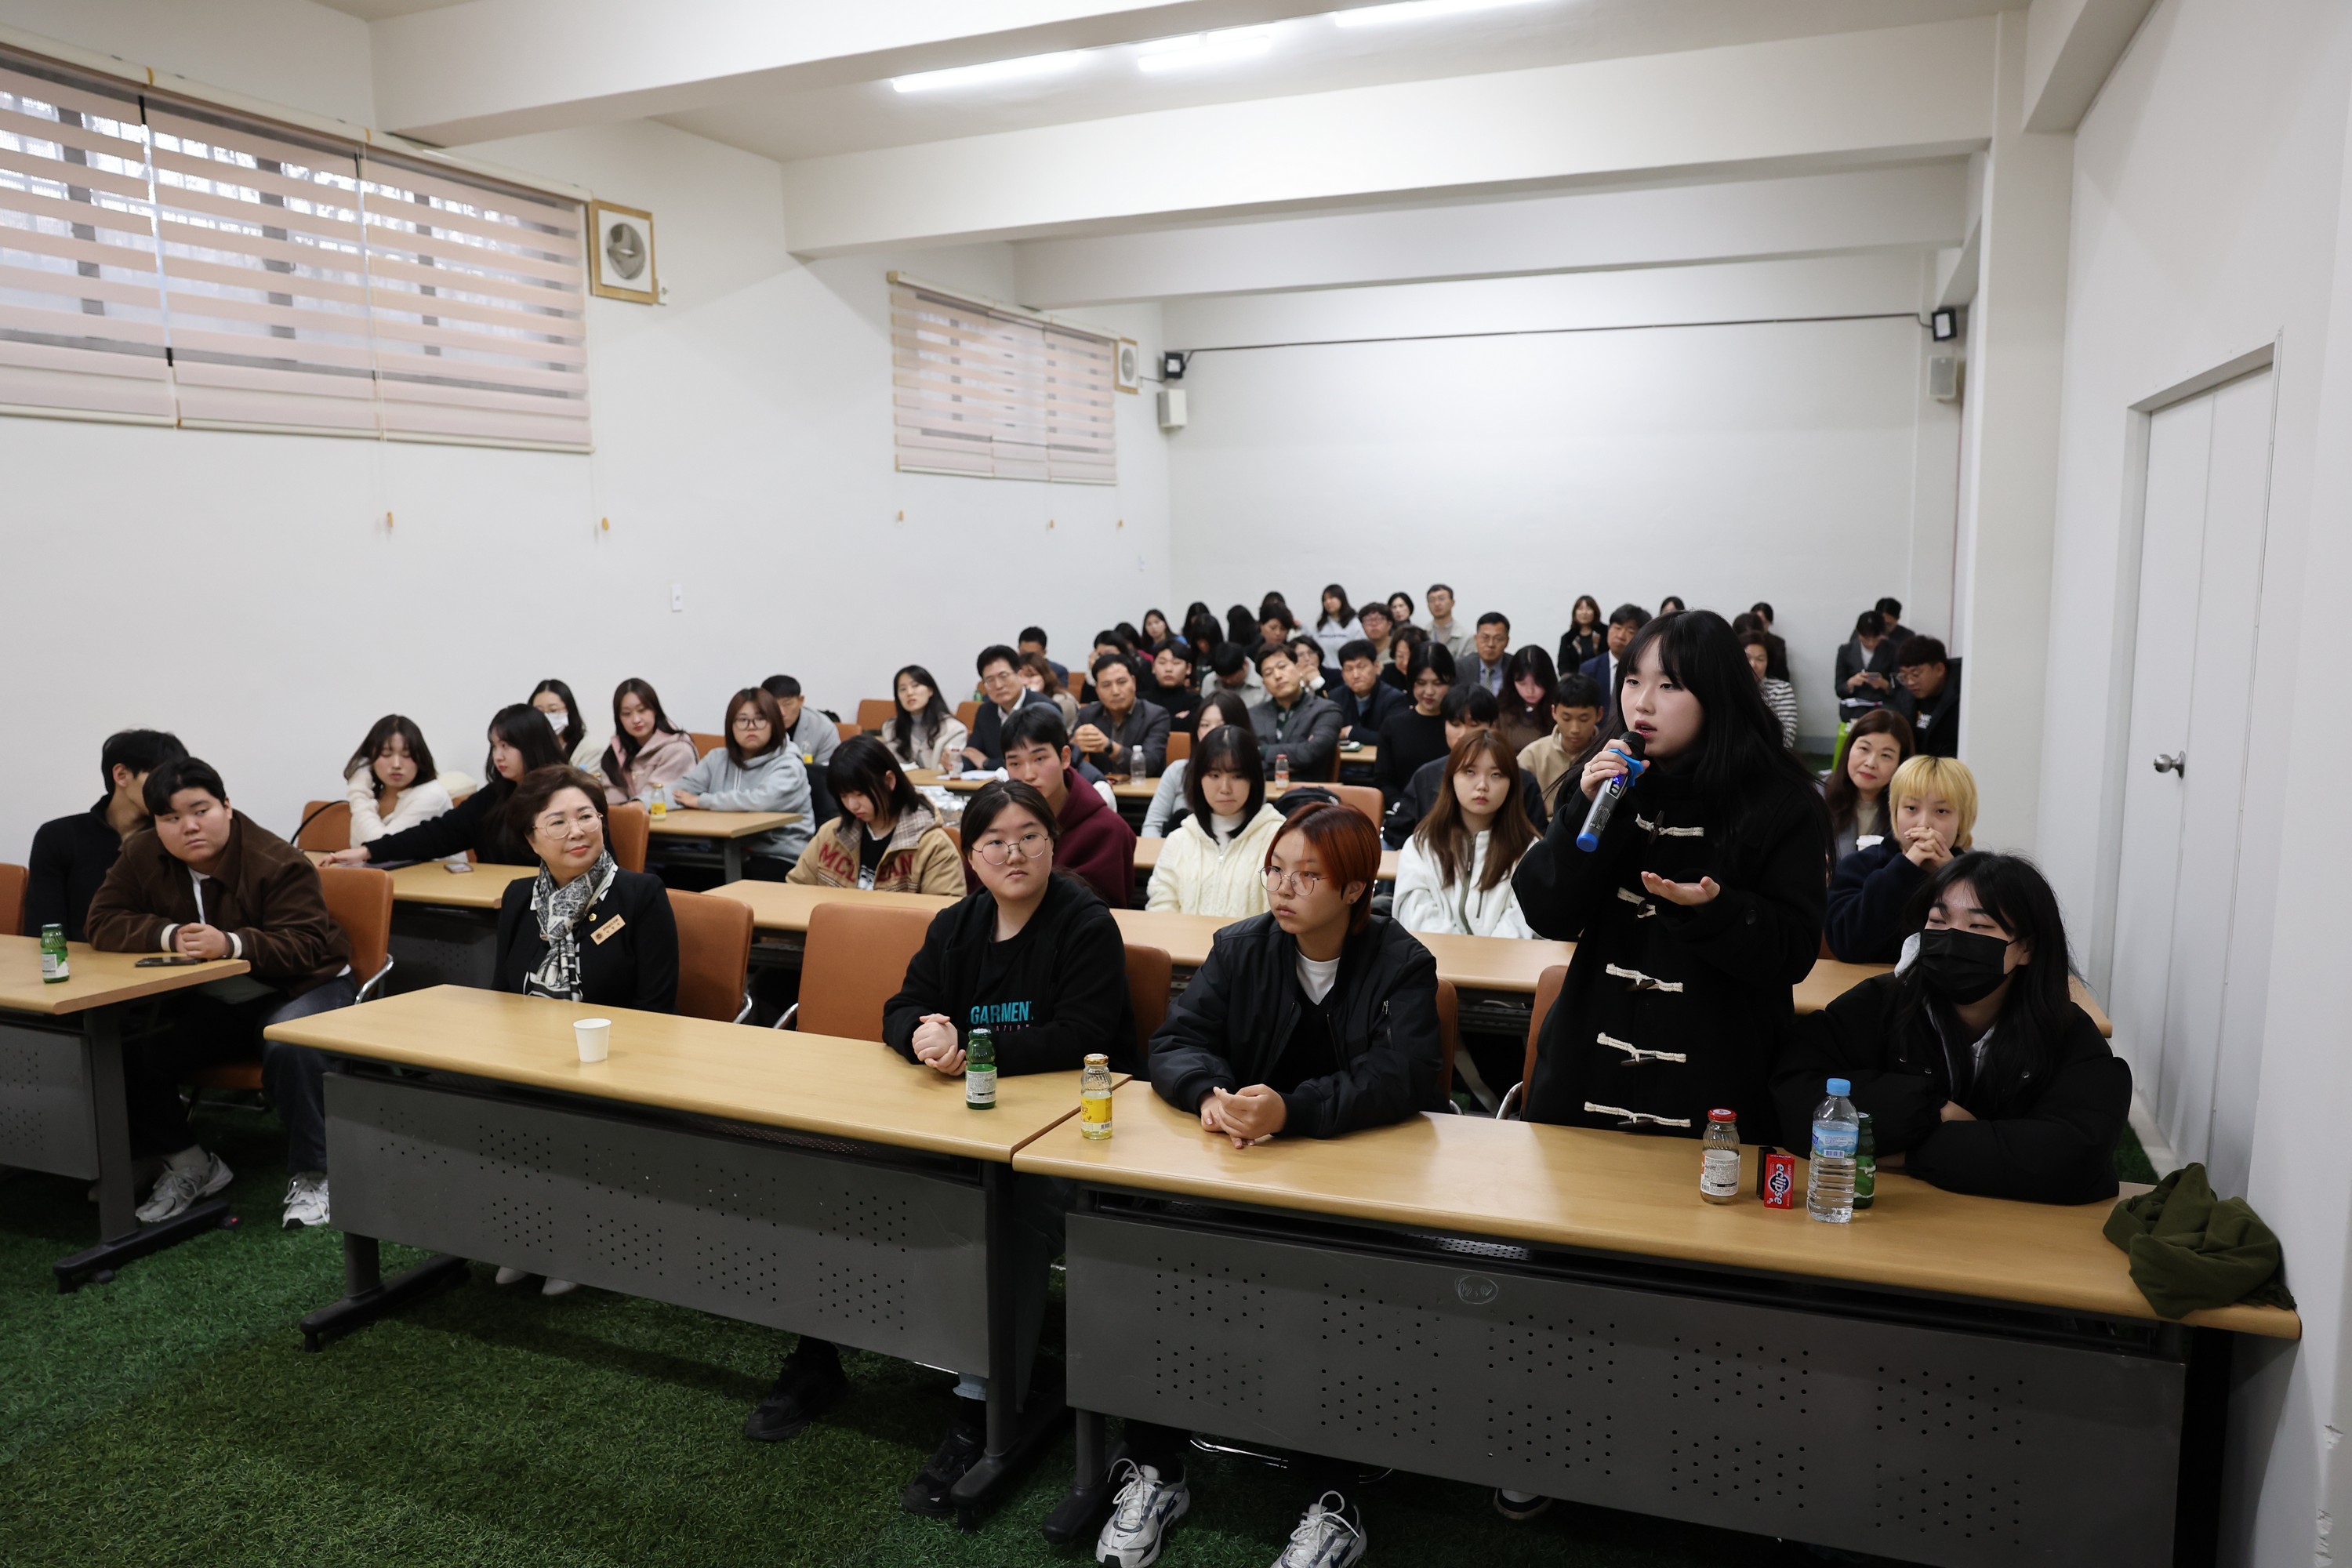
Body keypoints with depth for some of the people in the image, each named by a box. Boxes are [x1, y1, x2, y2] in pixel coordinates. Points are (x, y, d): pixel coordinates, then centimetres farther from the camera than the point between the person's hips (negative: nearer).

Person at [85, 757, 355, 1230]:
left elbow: (303, 946, -25)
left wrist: (230, 944, -42)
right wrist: (170, 936, -25)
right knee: (121, 1047, -16)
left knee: (290, 1046, -37)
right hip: (208, 1002, 6)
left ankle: (312, 1177, -19)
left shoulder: (278, 862, -21)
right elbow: (102, 923, -6)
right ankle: (190, 1164, 6)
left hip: (299, 986, -5)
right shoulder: (141, 856, -4)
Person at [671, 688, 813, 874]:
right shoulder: (718, 759, 13)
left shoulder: (787, 765, -6)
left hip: (779, 860, -5)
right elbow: (680, 790, 3)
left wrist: (701, 801, -13)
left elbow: (760, 800, -24)